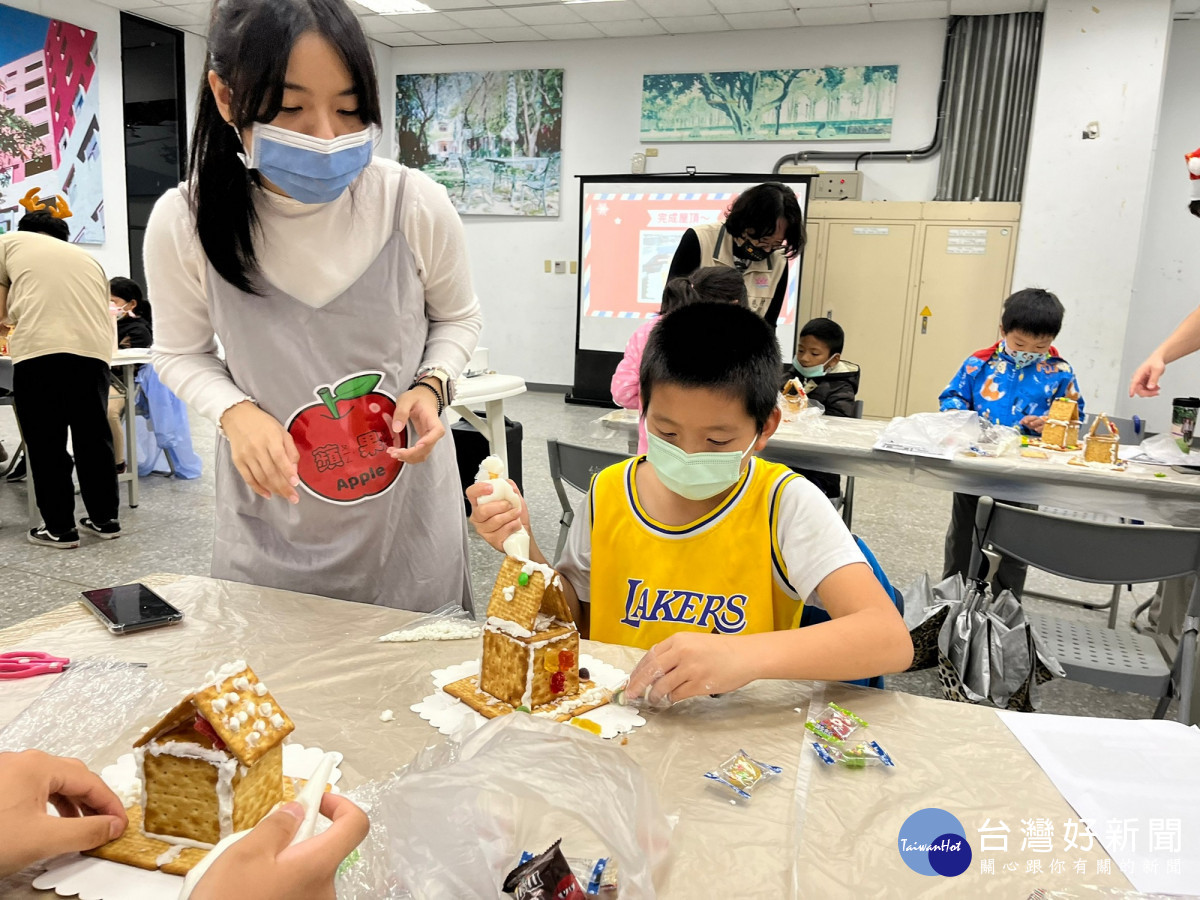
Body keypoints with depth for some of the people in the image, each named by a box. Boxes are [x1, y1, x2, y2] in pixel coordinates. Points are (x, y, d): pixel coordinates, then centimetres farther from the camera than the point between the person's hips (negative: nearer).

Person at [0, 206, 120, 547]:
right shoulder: (88, 258, 29)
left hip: (40, 351, -4)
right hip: (94, 351, 4)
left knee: (46, 444, 6)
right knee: (94, 438, 14)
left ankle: (59, 528, 10)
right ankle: (105, 520, 21)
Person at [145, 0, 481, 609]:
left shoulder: (417, 206, -16)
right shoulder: (183, 222, -14)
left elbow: (456, 318, 3)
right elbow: (180, 352, 3)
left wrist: (432, 384, -16)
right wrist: (236, 412, -17)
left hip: (407, 515, 0)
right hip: (270, 521, 1)